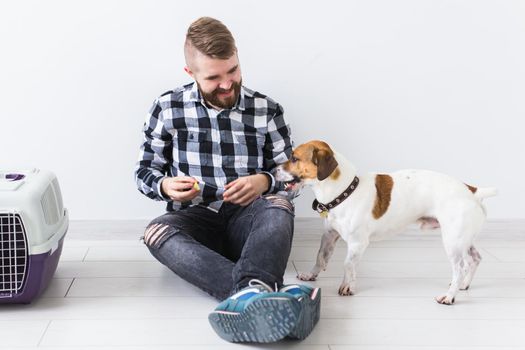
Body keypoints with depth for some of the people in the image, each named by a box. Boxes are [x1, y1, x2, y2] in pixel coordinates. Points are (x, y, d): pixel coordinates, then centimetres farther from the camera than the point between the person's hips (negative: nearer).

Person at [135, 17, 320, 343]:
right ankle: (267, 295, -57)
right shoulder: (167, 108, 3)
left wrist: (264, 181, -15)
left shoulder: (266, 110, 4)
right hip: (195, 219, 0)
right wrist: (165, 186, -16)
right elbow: (145, 172, 8)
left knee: (279, 205, -33)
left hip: (248, 219, 1)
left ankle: (251, 293, -63)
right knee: (157, 233, -35)